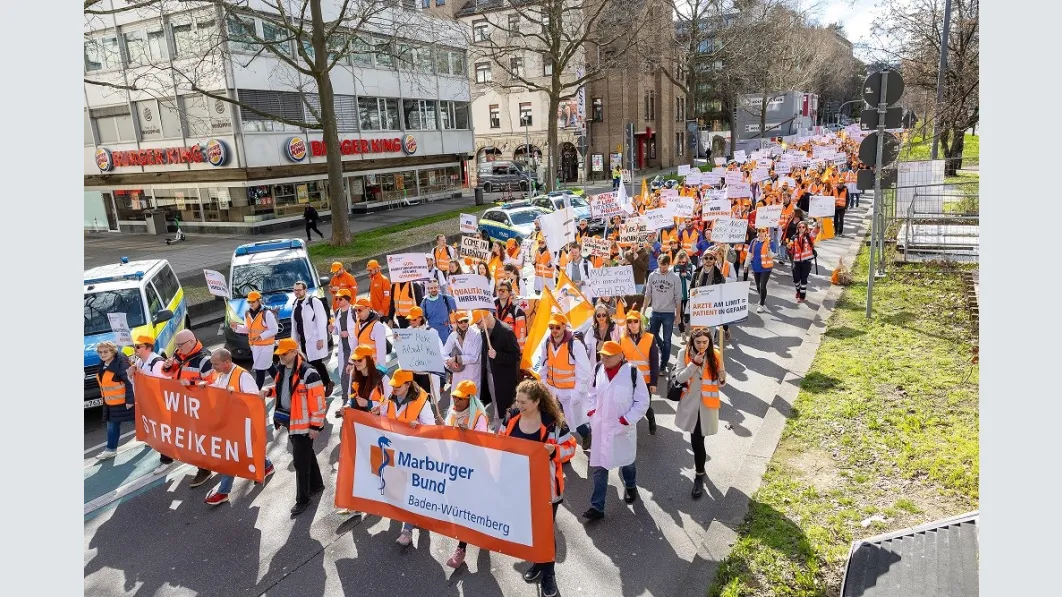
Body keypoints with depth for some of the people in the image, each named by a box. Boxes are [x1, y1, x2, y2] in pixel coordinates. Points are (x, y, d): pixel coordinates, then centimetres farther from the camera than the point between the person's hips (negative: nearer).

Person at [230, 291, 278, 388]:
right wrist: (237, 327, -2)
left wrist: (261, 336, -24)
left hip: (265, 345, -8)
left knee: (260, 369, -6)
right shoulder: (247, 314, 7)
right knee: (268, 366, 19)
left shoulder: (267, 313, -16)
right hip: (253, 346, 8)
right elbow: (247, 329, 16)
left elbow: (274, 329, -15)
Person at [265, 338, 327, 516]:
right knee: (306, 454, 23)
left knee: (300, 461, 0)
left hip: (302, 423, -8)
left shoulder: (308, 373, -24)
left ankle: (302, 499, 14)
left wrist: (315, 426, -18)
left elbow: (318, 402, -21)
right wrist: (269, 390, 1)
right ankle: (316, 484, 41)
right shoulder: (282, 369, 3)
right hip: (288, 419, 9)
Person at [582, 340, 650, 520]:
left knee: (626, 461, 23)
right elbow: (592, 393, 12)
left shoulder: (632, 373, -18)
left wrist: (626, 419, -14)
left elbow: (643, 402, -11)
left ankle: (630, 486, 53)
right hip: (600, 427, 3)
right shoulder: (598, 370, -5)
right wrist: (591, 412, 0)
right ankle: (597, 506, 12)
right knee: (598, 466, 3)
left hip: (623, 428, -2)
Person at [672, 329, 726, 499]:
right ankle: (700, 460, 48)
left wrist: (722, 378, -26)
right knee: (696, 438, 20)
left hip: (707, 403, -2)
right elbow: (679, 378, -14)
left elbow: (720, 382, -2)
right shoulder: (684, 354, -9)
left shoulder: (716, 355, -8)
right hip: (690, 402, 2)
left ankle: (699, 476, 13)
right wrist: (694, 363, -25)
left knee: (697, 439, -3)